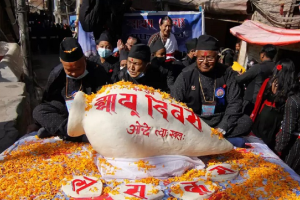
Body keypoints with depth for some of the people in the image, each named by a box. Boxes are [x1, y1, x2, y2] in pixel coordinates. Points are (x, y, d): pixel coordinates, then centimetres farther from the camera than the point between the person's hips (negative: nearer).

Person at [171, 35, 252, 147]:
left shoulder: (226, 73, -1)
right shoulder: (186, 75, -6)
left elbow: (234, 102, -3)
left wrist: (222, 129, -16)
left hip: (220, 120, 2)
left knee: (246, 122, -20)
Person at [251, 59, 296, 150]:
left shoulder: (269, 81, -10)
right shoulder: (291, 88, -12)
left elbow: (259, 99, -3)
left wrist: (254, 114, 7)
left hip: (264, 113, 0)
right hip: (277, 118, 1)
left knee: (256, 135, 16)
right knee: (269, 141, 16)